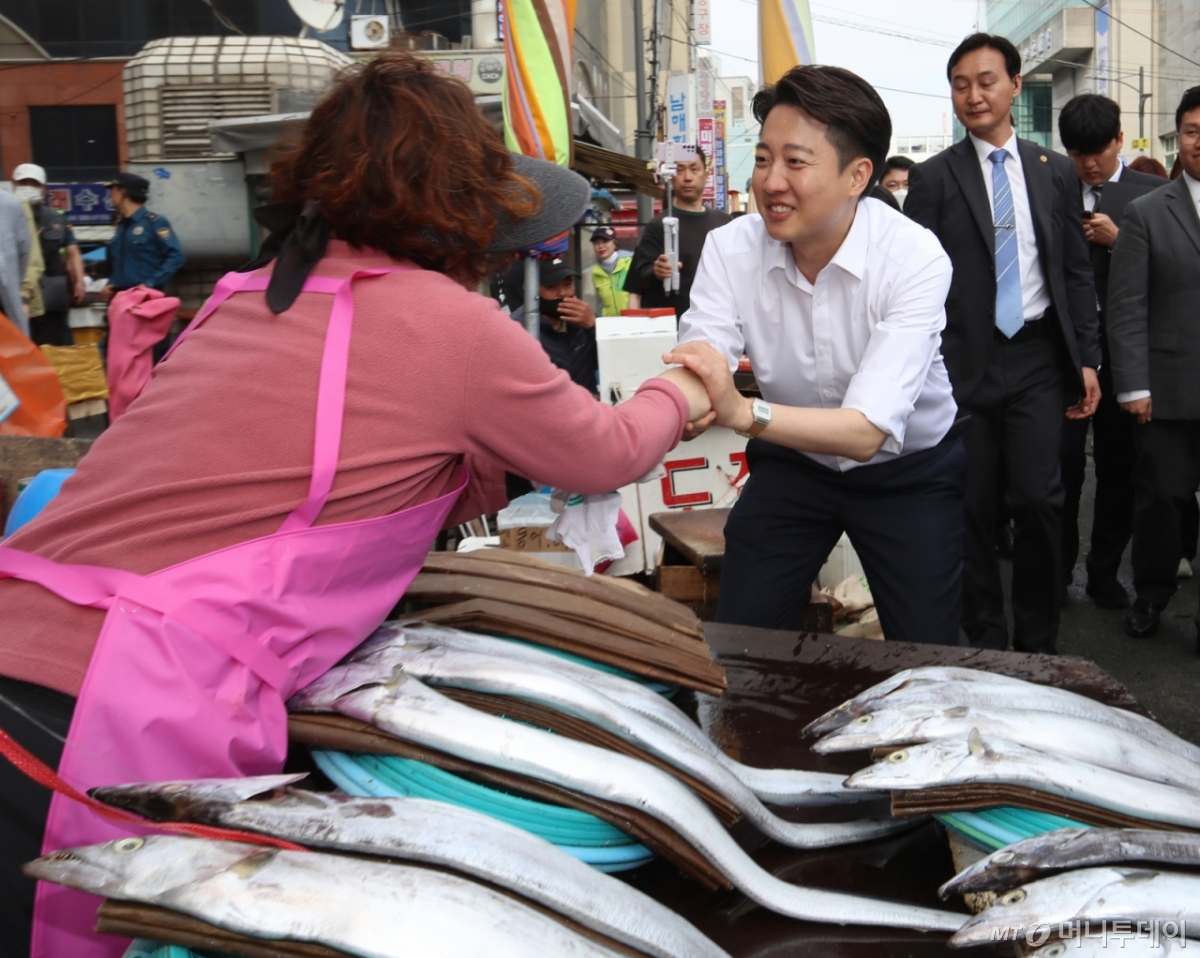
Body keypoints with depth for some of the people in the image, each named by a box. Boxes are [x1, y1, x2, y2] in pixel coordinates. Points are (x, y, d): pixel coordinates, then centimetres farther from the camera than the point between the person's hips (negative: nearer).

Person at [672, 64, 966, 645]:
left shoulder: (914, 259, -28)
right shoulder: (730, 250, -17)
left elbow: (868, 431, -38)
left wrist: (745, 412, -54)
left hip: (908, 470, -2)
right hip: (792, 463, 2)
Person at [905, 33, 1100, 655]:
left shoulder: (1055, 172, 10)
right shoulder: (933, 177, 2)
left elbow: (1077, 272, 12)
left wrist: (1087, 359, 7)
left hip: (1037, 359, 2)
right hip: (964, 362, -1)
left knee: (1039, 500, -2)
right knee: (973, 506, 4)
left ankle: (1037, 643, 15)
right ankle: (985, 639, 18)